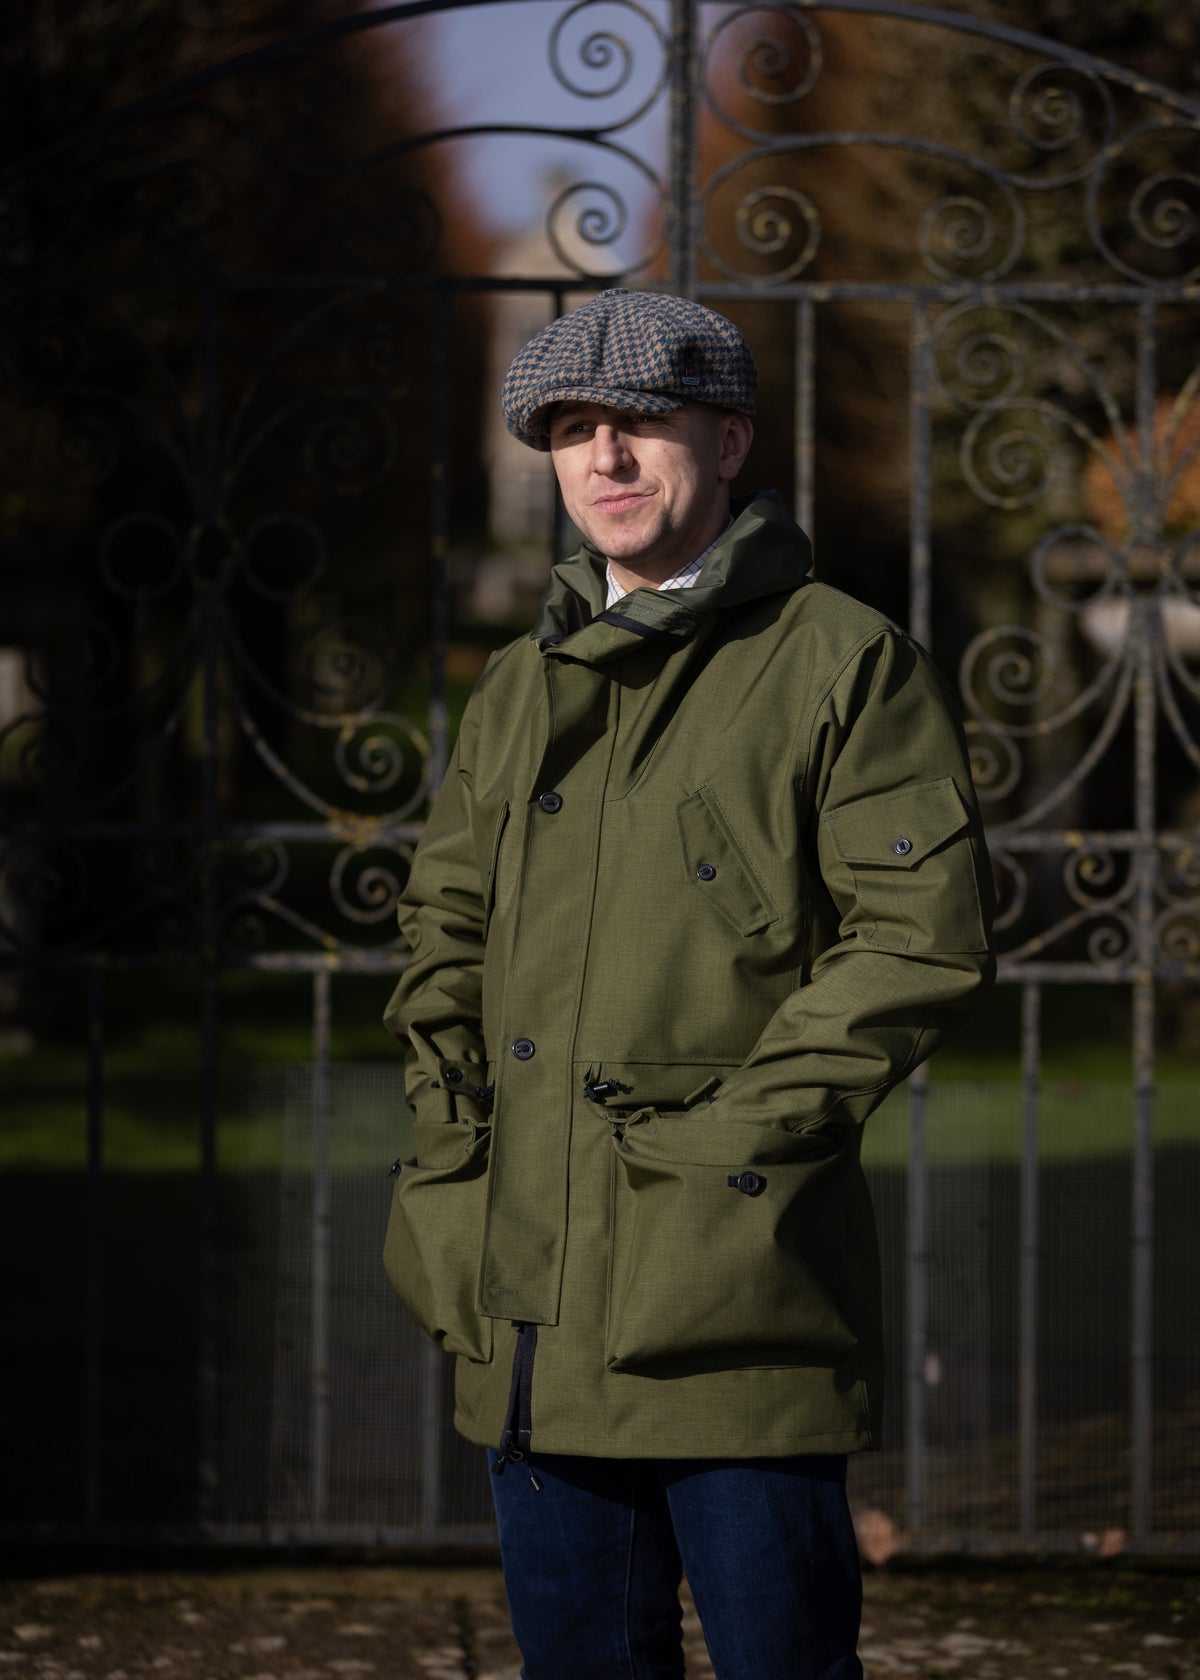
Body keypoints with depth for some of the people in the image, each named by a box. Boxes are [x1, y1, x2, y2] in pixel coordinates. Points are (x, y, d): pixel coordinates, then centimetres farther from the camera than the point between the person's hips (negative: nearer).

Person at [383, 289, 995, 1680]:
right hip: (537, 1297, 6)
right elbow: (444, 926, 22)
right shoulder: (519, 690, 18)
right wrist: (450, 1151, 6)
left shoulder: (842, 664, -1)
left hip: (735, 1290, -6)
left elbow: (925, 934, -9)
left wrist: (743, 1133, -14)